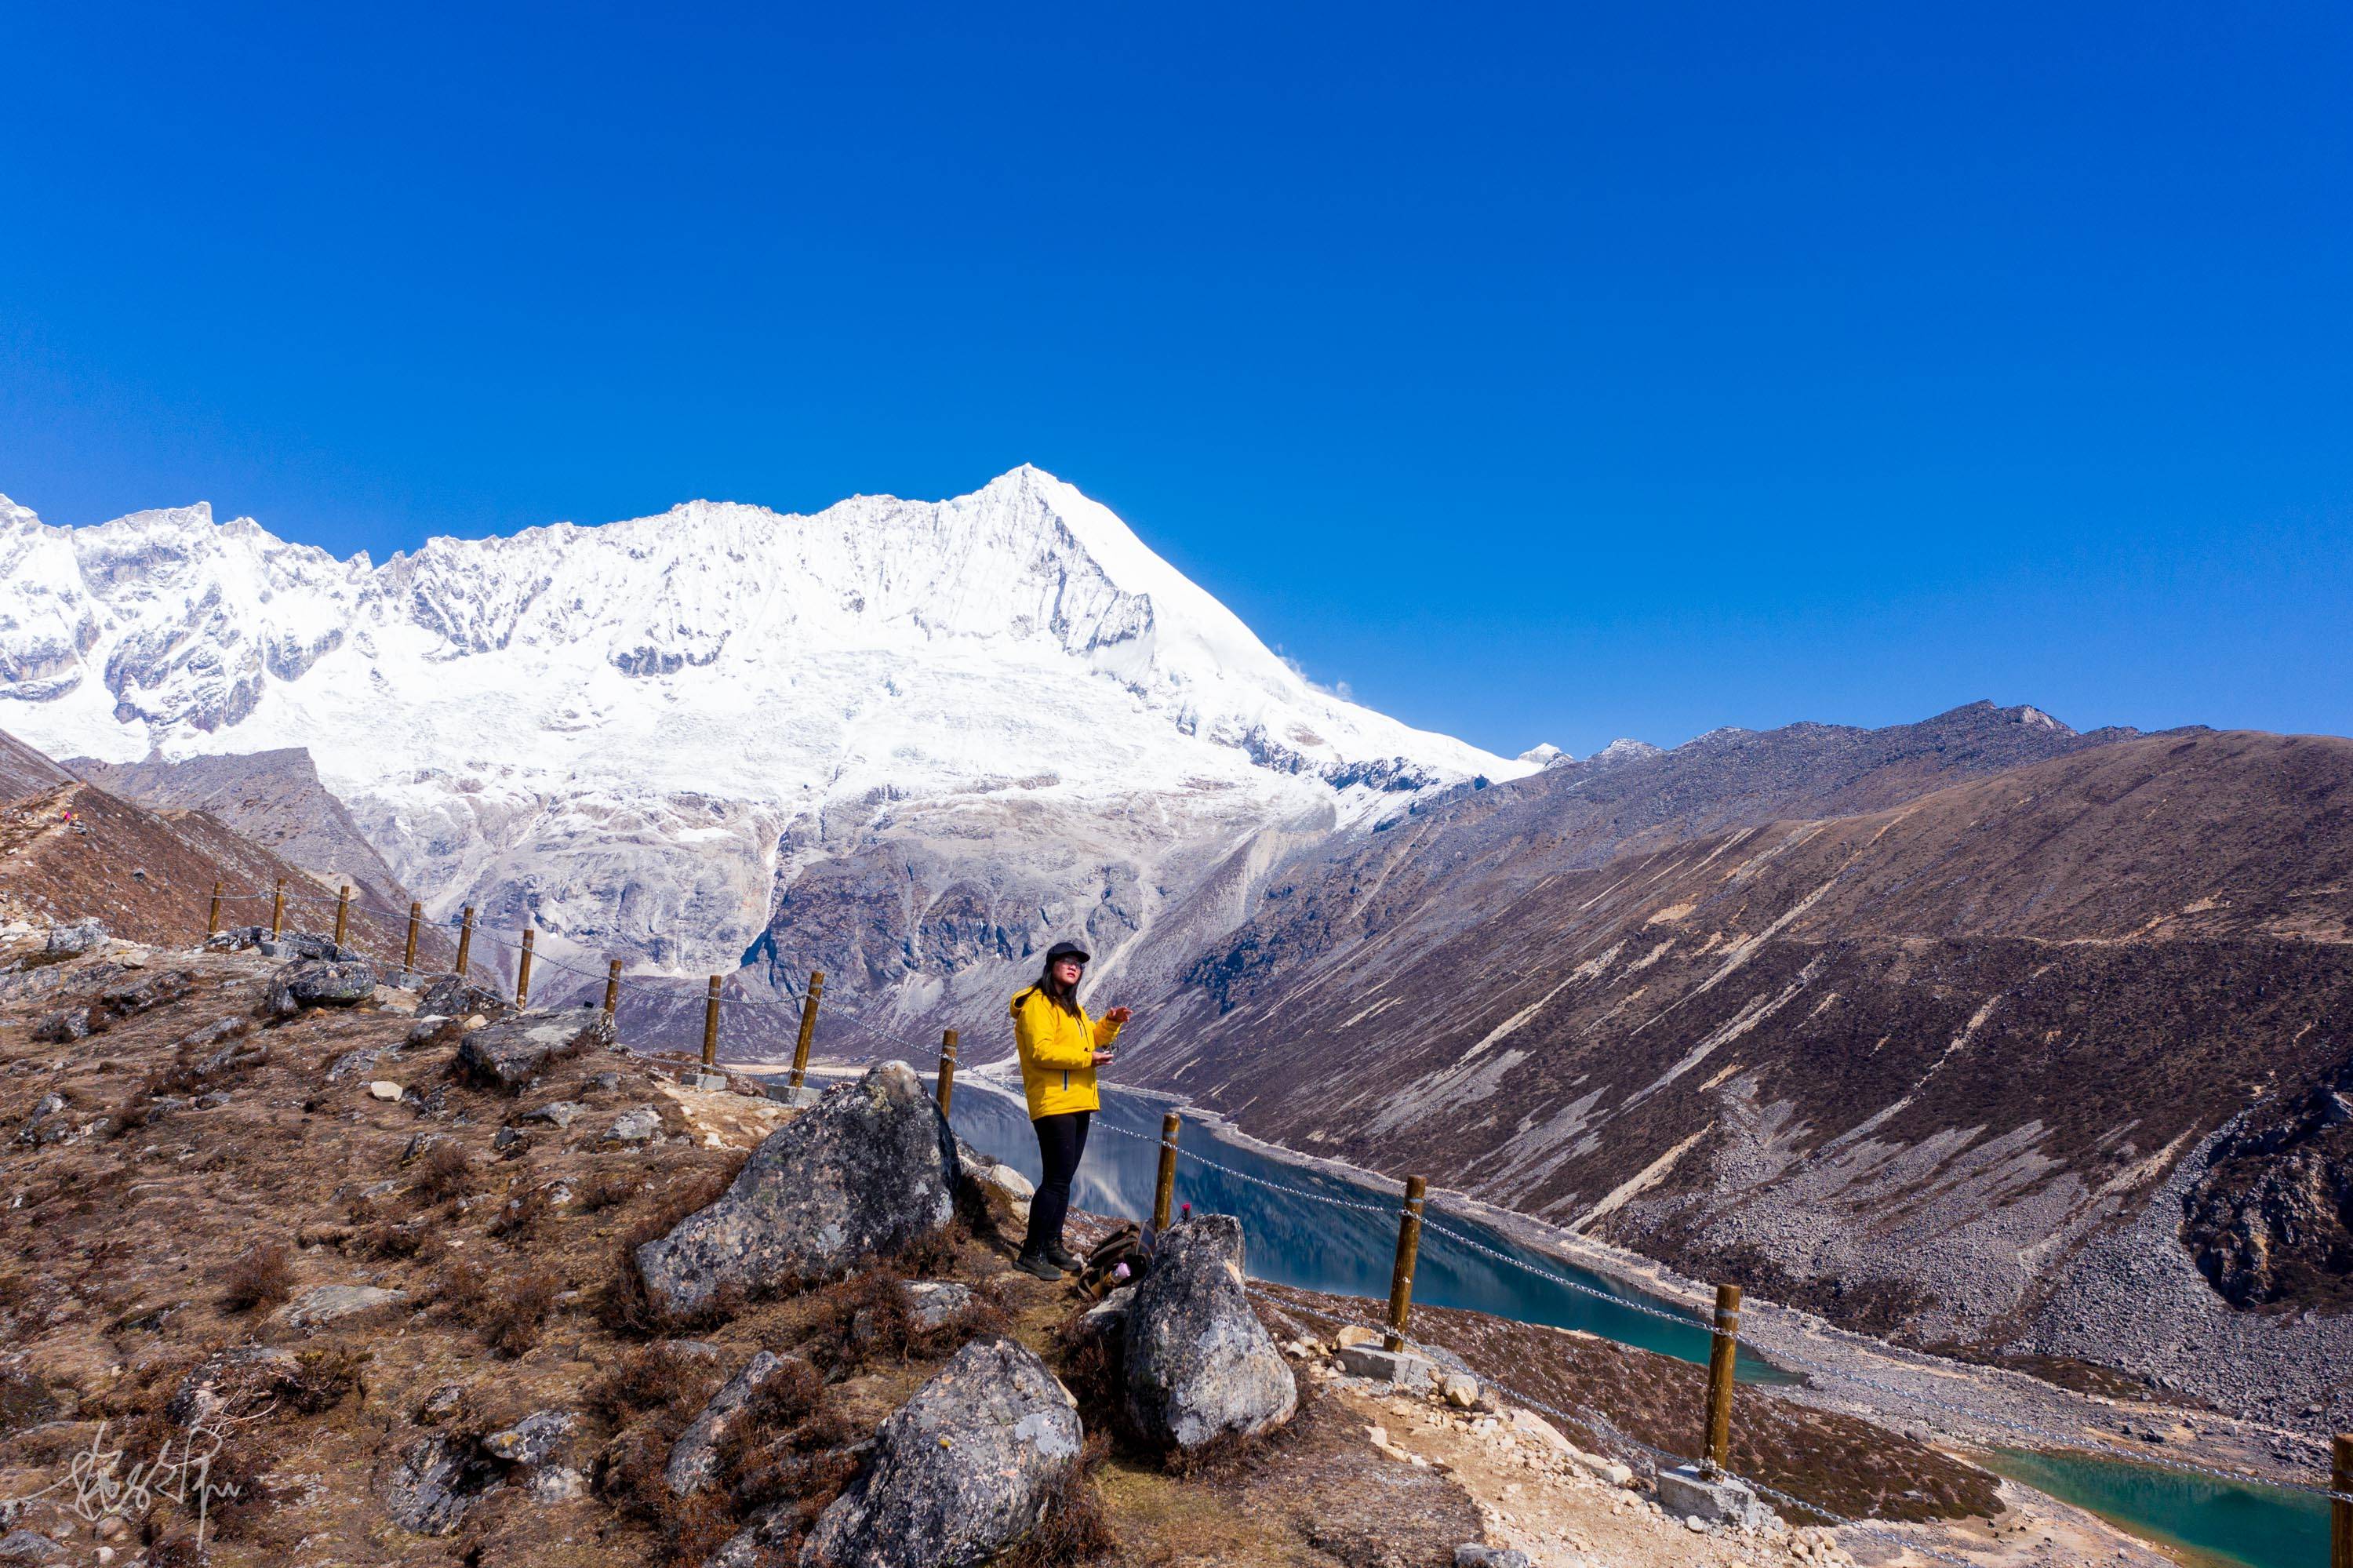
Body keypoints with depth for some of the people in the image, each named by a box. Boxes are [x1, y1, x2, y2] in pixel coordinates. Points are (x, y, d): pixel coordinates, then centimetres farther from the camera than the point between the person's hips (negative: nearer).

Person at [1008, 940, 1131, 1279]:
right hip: (1053, 1103, -10)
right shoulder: (1037, 1004, -10)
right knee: (1057, 1180, -11)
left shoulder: (1071, 1006, 21)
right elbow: (1041, 1051, -21)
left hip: (1078, 1103, 10)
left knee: (1064, 1178, 15)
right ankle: (1031, 1253, -5)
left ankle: (1052, 1244, 25)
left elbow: (1090, 1039, 31)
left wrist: (1111, 1023, 11)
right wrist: (1087, 1059, -20)